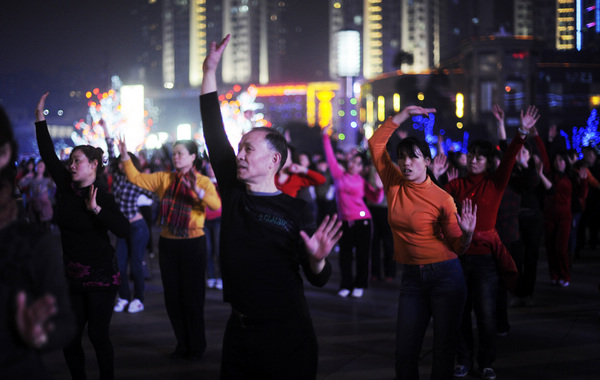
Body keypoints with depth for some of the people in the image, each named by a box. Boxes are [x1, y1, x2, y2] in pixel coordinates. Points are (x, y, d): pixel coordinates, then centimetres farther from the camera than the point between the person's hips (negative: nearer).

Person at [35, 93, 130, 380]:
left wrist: (96, 209, -27)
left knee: (98, 335, 0)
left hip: (101, 276, -5)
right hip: (72, 276, 5)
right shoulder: (65, 186, 4)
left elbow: (124, 230, -23)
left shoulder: (103, 198, -10)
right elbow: (48, 154, 6)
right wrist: (40, 118, 5)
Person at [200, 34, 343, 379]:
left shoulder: (295, 211, -7)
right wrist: (210, 71, 2)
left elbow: (318, 279, -5)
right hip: (240, 331, 4)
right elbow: (214, 133, 3)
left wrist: (317, 259, -28)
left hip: (288, 336, -4)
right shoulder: (234, 194, 3)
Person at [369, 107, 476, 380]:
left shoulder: (442, 199, -9)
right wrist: (404, 115, 2)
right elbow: (376, 143, 3)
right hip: (411, 277, 4)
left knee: (444, 348, 4)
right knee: (405, 350, 3)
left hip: (444, 275, -4)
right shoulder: (394, 185, 2)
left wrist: (467, 233, -25)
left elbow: (457, 246, -4)